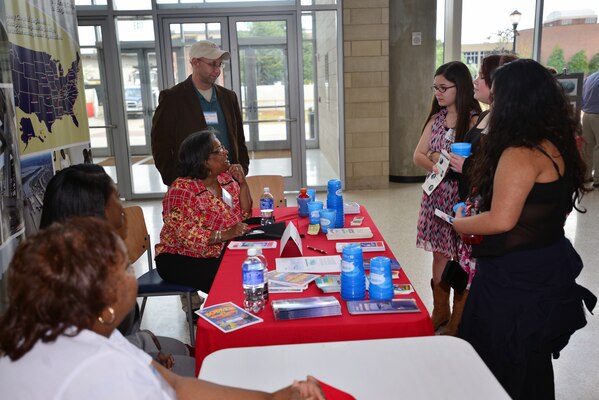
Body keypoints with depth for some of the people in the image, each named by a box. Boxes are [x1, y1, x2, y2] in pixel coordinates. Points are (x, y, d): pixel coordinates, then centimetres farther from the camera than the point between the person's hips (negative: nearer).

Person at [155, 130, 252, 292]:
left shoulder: (226, 178, 4)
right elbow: (185, 234, -25)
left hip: (219, 254, 6)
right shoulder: (181, 189, -16)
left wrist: (242, 182, -7)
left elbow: (244, 214, 6)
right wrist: (225, 235, -33)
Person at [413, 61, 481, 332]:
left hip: (462, 197, -6)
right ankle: (440, 312, 31)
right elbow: (418, 155, 7)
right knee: (439, 253, 15)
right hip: (436, 194, 7)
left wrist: (443, 161, -21)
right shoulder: (435, 118, 10)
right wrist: (436, 165, -11)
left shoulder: (474, 120, -12)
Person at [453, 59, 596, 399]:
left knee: (503, 369, 8)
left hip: (517, 275, -9)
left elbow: (501, 220, -26)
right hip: (549, 266, 9)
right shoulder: (559, 145, 6)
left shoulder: (520, 154, -23)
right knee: (533, 365, 25)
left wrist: (460, 223, -7)